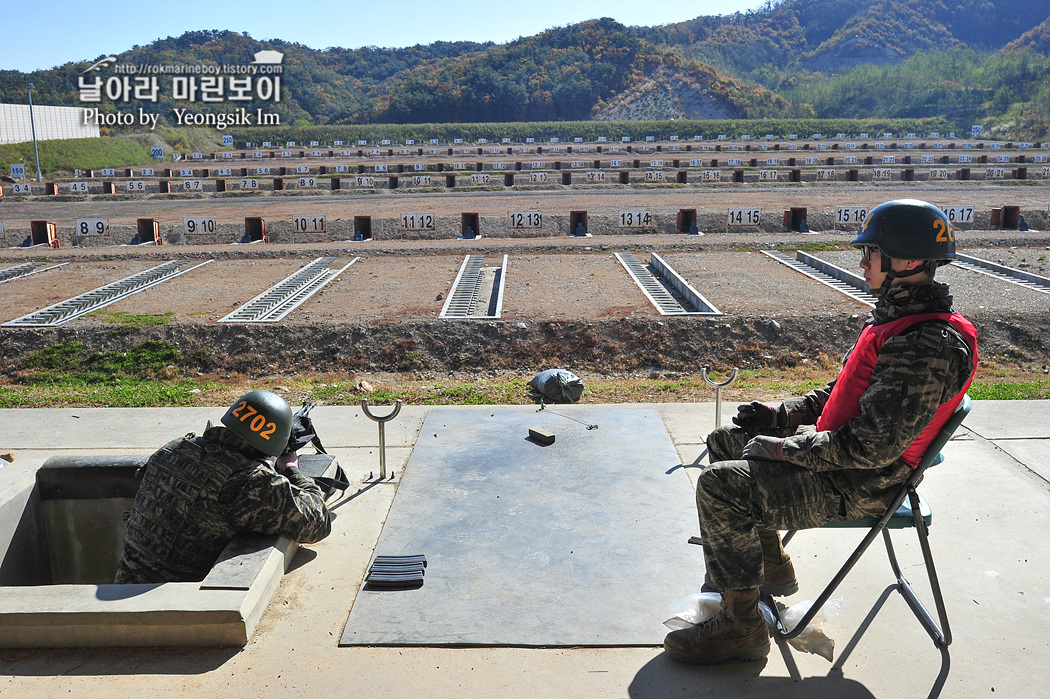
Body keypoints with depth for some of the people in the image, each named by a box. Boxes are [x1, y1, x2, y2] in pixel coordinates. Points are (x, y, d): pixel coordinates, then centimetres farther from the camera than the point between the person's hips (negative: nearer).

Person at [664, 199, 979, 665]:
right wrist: (781, 414, 7)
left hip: (860, 486, -11)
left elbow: (873, 447, -30)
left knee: (719, 487, -21)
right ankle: (770, 565, 28)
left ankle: (741, 627, -7)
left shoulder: (928, 346, -27)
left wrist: (784, 448, -21)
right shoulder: (898, 315, 7)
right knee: (725, 441, 18)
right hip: (841, 446, 11)